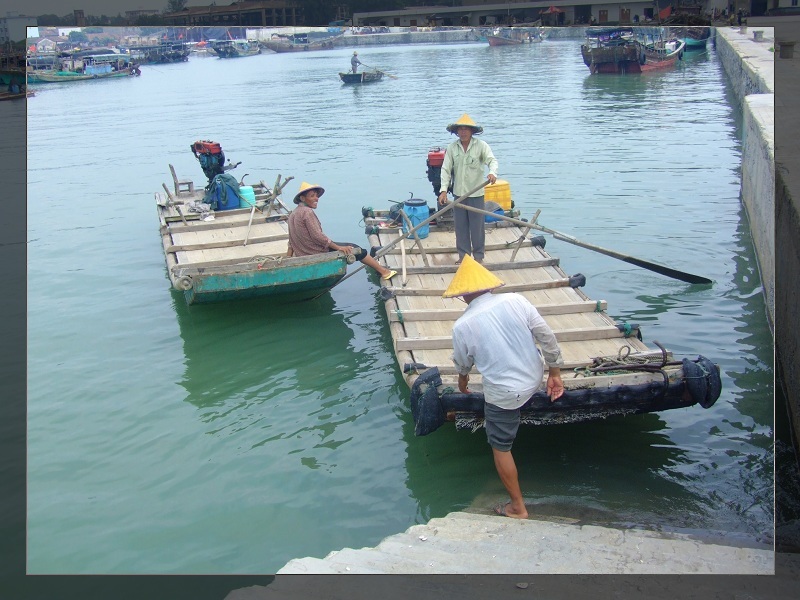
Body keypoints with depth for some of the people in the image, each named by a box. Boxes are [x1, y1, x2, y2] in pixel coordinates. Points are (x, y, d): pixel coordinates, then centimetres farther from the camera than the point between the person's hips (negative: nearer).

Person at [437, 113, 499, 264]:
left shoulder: (481, 146, -6)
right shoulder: (452, 148, 2)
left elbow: (492, 160, -18)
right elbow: (446, 169, -1)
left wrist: (492, 173, -41)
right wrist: (443, 190, -11)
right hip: (458, 193, 3)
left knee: (477, 226, 3)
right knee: (460, 226, 9)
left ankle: (478, 255, 16)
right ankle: (463, 255, 21)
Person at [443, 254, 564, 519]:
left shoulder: (462, 326, -16)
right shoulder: (516, 301, -10)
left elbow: (462, 361, 3)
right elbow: (547, 337, -6)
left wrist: (463, 378, 26)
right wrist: (555, 372, 8)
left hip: (504, 393, -4)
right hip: (534, 380, 5)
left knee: (501, 448, 14)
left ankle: (517, 508, 24)